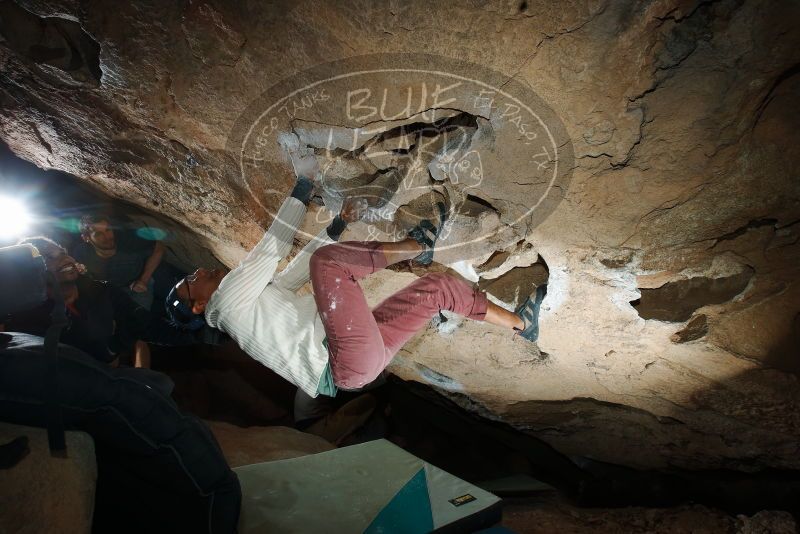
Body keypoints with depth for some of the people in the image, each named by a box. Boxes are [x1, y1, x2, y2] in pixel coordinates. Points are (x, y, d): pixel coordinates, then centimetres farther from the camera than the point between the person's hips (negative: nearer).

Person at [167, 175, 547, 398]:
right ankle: (416, 246, -3)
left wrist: (336, 227, 27)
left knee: (437, 286, 11)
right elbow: (271, 249, -3)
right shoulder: (228, 299, 2)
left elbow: (297, 270, 32)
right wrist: (299, 197, 7)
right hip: (349, 364, -9)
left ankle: (520, 323, 21)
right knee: (328, 260, -23)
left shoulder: (257, 296, 28)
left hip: (367, 349, 9)